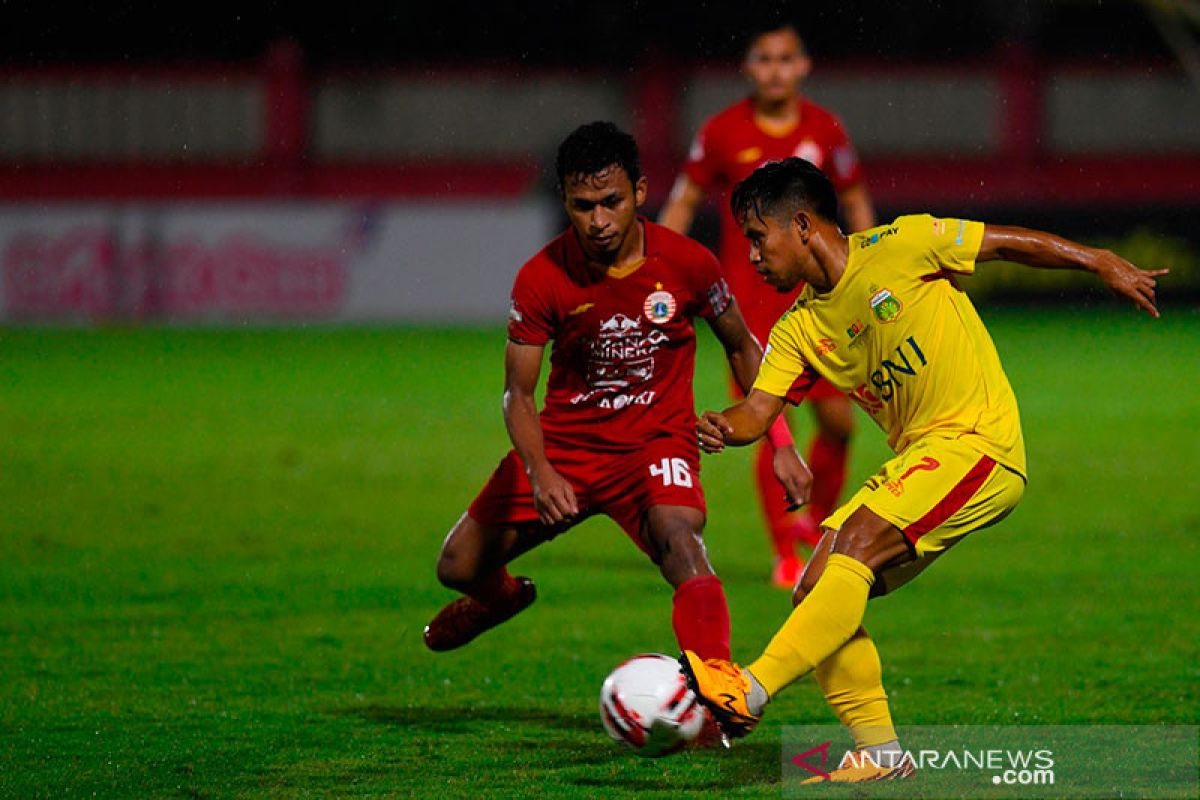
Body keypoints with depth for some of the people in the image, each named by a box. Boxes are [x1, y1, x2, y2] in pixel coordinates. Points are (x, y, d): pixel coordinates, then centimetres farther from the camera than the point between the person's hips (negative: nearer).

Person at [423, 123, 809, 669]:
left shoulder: (686, 264, -13)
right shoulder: (542, 279, -14)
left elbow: (740, 346, 4)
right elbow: (518, 392, -10)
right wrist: (539, 473, -28)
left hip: (656, 440, -2)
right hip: (565, 440, 2)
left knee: (678, 540, -34)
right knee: (459, 567, 5)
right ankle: (501, 596, 44)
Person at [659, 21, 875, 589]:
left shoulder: (824, 131, 2)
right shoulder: (723, 133, -3)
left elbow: (856, 205, 12)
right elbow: (683, 203, 6)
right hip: (750, 298, -3)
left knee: (837, 420, 1)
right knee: (774, 428, -9)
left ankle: (818, 522, 28)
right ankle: (785, 558, 1)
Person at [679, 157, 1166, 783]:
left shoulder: (897, 247, -7)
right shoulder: (798, 329, 11)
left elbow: (1010, 243, 1)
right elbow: (759, 412, 2)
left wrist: (1105, 266, 4)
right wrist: (723, 426, -22)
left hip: (979, 444, -8)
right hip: (915, 459, 8)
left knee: (855, 544, -25)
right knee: (816, 593, -4)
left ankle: (751, 689, -32)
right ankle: (879, 752, 0)